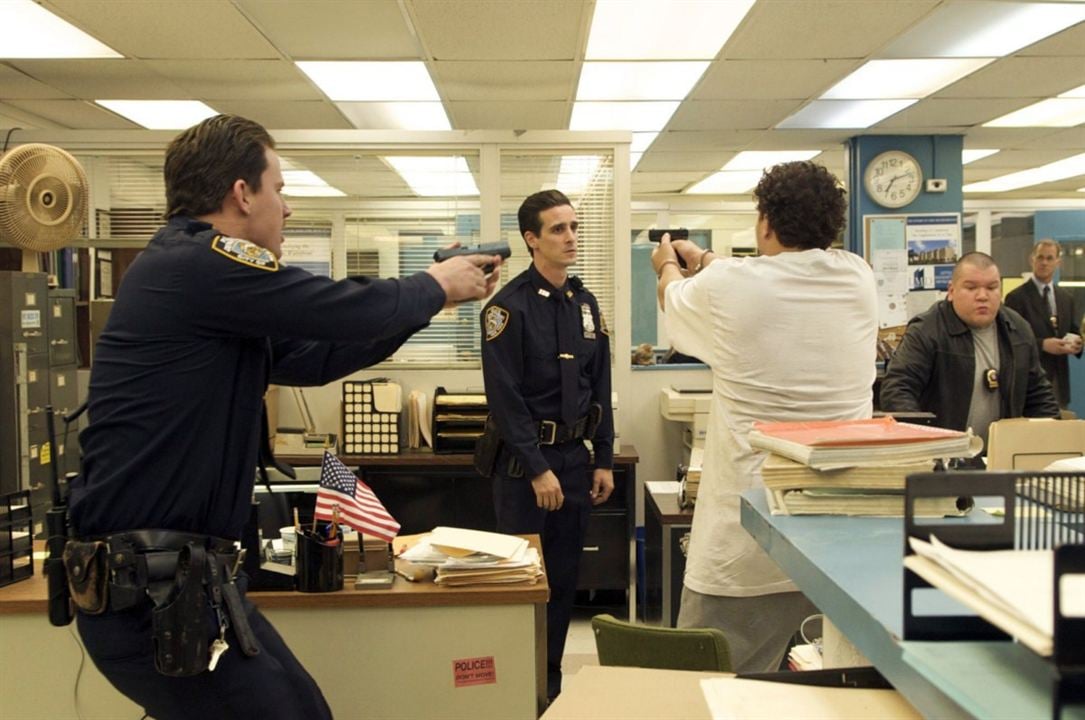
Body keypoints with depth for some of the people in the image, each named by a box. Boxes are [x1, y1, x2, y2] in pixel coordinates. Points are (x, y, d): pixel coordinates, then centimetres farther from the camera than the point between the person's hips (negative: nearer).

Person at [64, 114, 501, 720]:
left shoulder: (206, 282, 15)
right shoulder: (198, 264, -16)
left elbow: (314, 355, 20)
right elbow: (348, 311, -14)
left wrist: (429, 300, 20)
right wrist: (436, 285, 5)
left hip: (179, 575, 10)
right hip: (152, 591, -10)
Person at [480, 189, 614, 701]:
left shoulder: (585, 303, 10)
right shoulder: (510, 305, -11)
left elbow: (600, 388, 13)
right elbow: (505, 397, -16)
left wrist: (603, 460, 9)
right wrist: (538, 469, -18)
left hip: (576, 458, 7)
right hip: (526, 462, -6)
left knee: (564, 578, 13)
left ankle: (551, 685, 26)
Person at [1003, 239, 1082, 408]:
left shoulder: (1067, 298, 14)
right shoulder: (1016, 297, -6)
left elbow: (1075, 332, 18)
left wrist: (1076, 342, -5)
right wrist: (1042, 344, -21)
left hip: (1059, 380, 6)